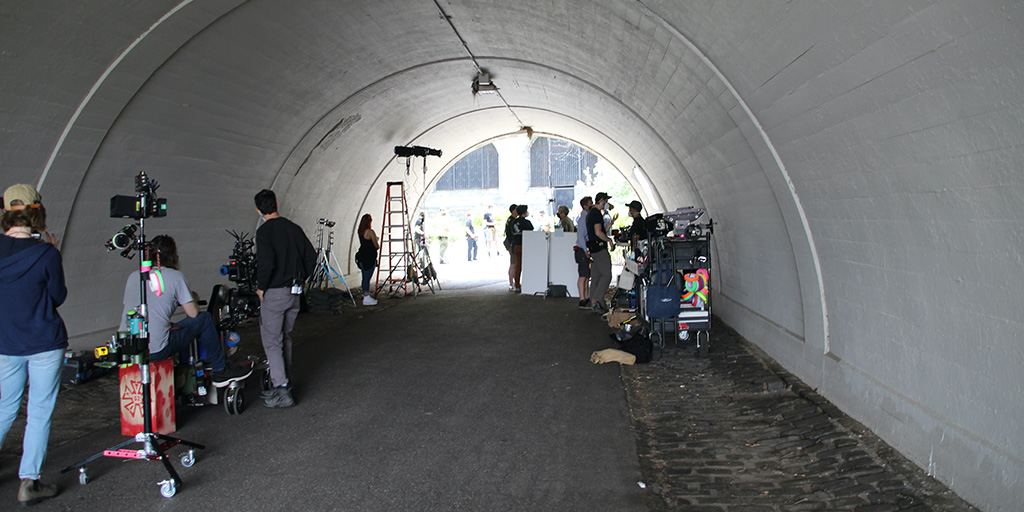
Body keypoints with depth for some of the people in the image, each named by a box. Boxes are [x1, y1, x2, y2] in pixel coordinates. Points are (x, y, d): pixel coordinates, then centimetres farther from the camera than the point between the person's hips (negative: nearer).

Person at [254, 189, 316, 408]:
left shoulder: (264, 231, -13)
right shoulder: (294, 228, 7)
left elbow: (266, 263, -24)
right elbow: (311, 255, 8)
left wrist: (261, 287, -10)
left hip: (274, 293, -7)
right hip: (294, 293, 7)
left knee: (272, 341, -1)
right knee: (285, 339, 17)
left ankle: (282, 391, -7)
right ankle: (282, 384, 24)